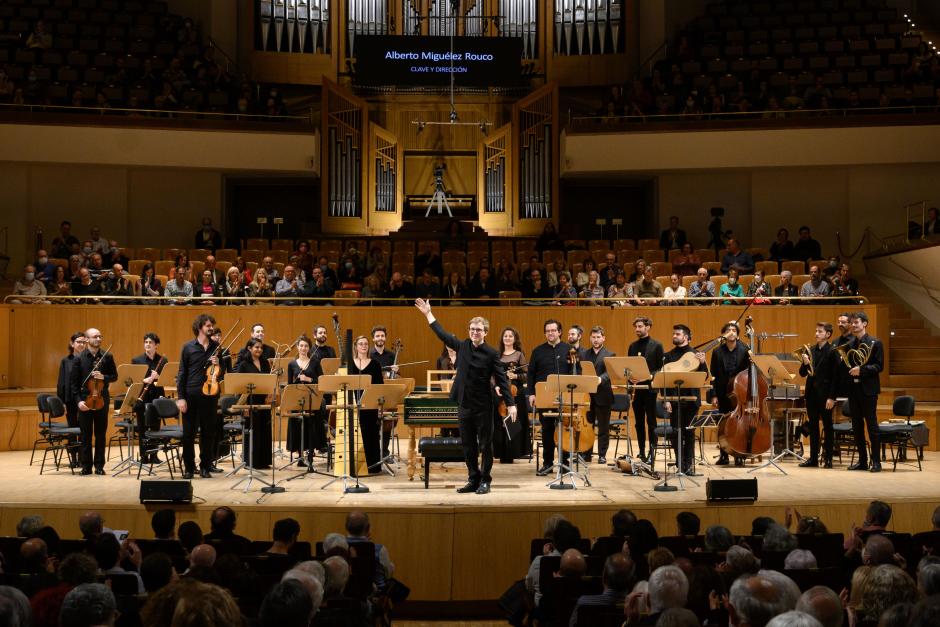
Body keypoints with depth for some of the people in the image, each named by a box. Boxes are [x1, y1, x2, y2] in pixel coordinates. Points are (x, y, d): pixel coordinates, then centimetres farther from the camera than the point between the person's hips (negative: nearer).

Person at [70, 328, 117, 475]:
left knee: (101, 434, 5)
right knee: (86, 435, 4)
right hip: (85, 400, -1)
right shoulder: (79, 359, -1)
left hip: (102, 399, 1)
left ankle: (99, 466, 12)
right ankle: (86, 466, 12)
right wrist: (79, 400, -10)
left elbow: (114, 376, 8)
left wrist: (104, 377, -13)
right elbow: (74, 382, -1)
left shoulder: (107, 357, 3)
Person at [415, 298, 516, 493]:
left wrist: (510, 404, -16)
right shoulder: (462, 346, 5)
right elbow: (443, 334, 16)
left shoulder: (492, 353, -8)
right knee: (468, 446, 10)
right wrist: (428, 314, 18)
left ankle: (485, 480, 13)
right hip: (464, 404, 5)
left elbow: (502, 380, -10)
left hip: (483, 406, -4)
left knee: (485, 445, 3)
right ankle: (473, 479, 20)